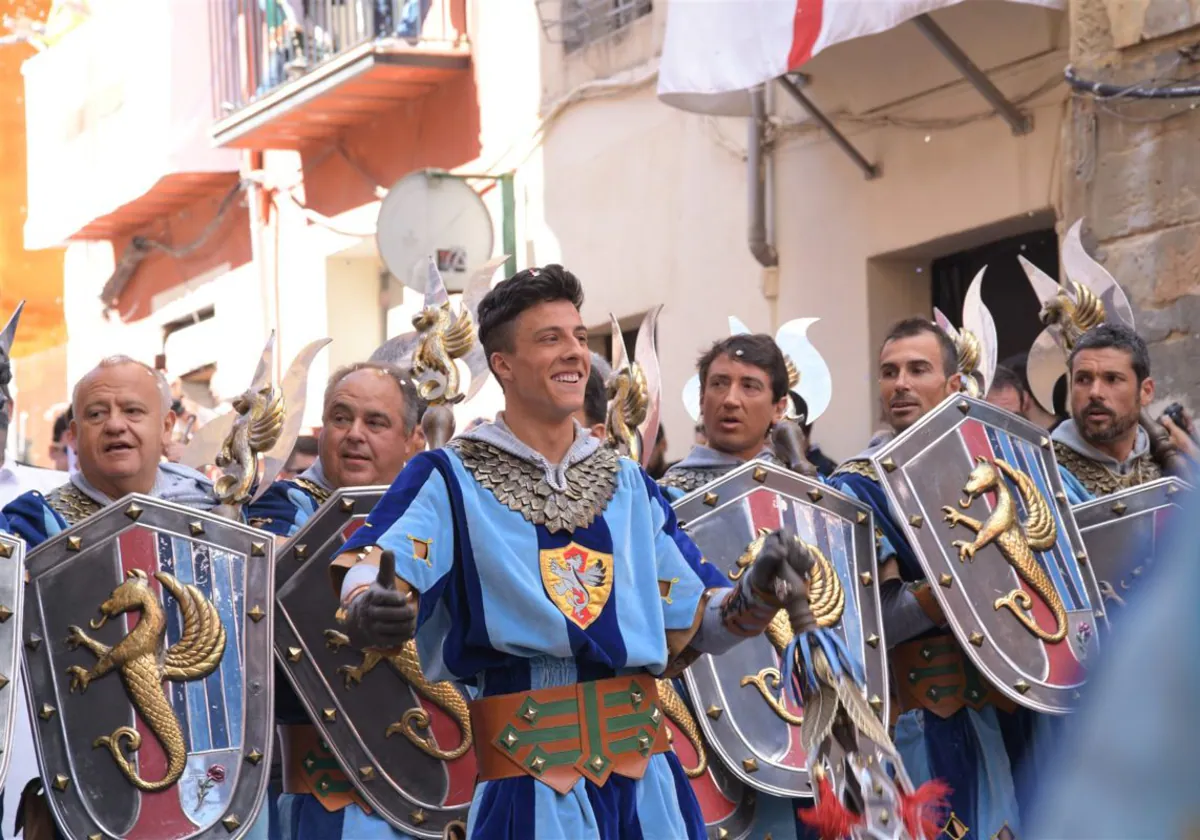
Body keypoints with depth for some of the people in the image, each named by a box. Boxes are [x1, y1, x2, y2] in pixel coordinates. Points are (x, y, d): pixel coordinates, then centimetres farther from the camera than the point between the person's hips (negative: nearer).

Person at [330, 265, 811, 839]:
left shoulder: (628, 485, 16)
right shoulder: (450, 479, 1)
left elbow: (690, 625, 16)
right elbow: (379, 561, -17)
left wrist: (753, 595, -5)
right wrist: (368, 607, -41)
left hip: (644, 770, 5)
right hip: (529, 775, -5)